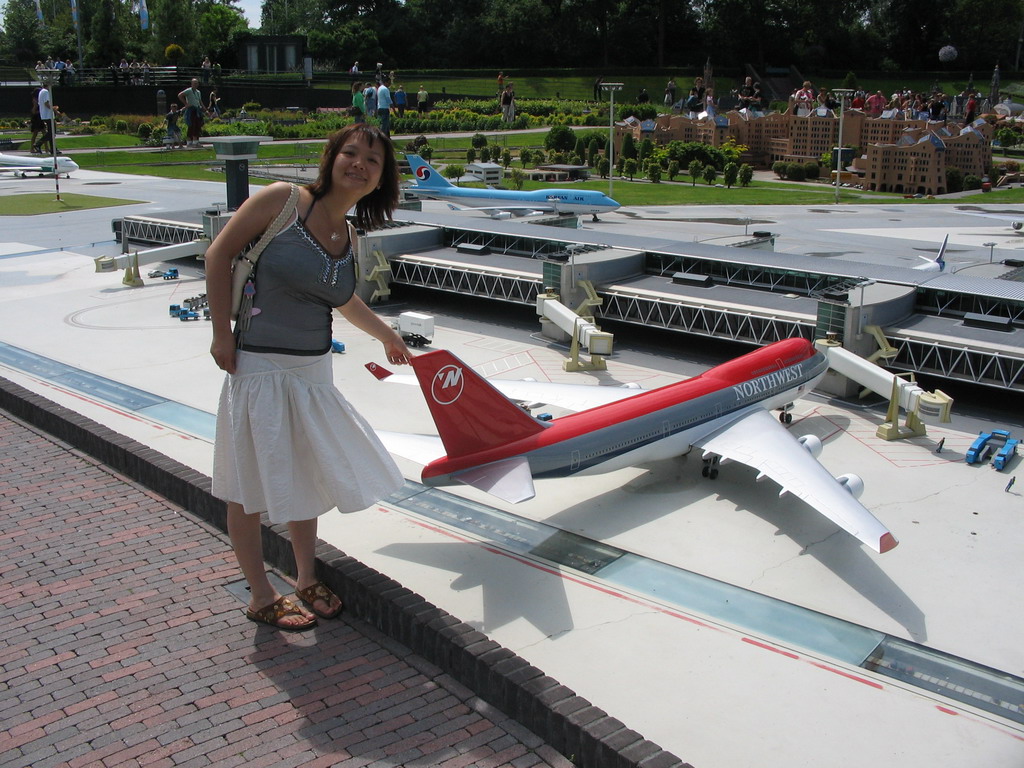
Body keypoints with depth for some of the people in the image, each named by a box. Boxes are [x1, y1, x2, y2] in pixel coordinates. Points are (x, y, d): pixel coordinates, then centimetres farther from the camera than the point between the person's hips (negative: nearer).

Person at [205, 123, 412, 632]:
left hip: (313, 371, 6)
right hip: (259, 367, -6)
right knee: (249, 490, 6)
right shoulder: (283, 200, -12)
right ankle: (261, 597, 22)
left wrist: (386, 335, 37)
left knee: (306, 477, 18)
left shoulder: (349, 238, 6)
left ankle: (307, 580, 36)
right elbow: (219, 253, -8)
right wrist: (222, 334, -12)